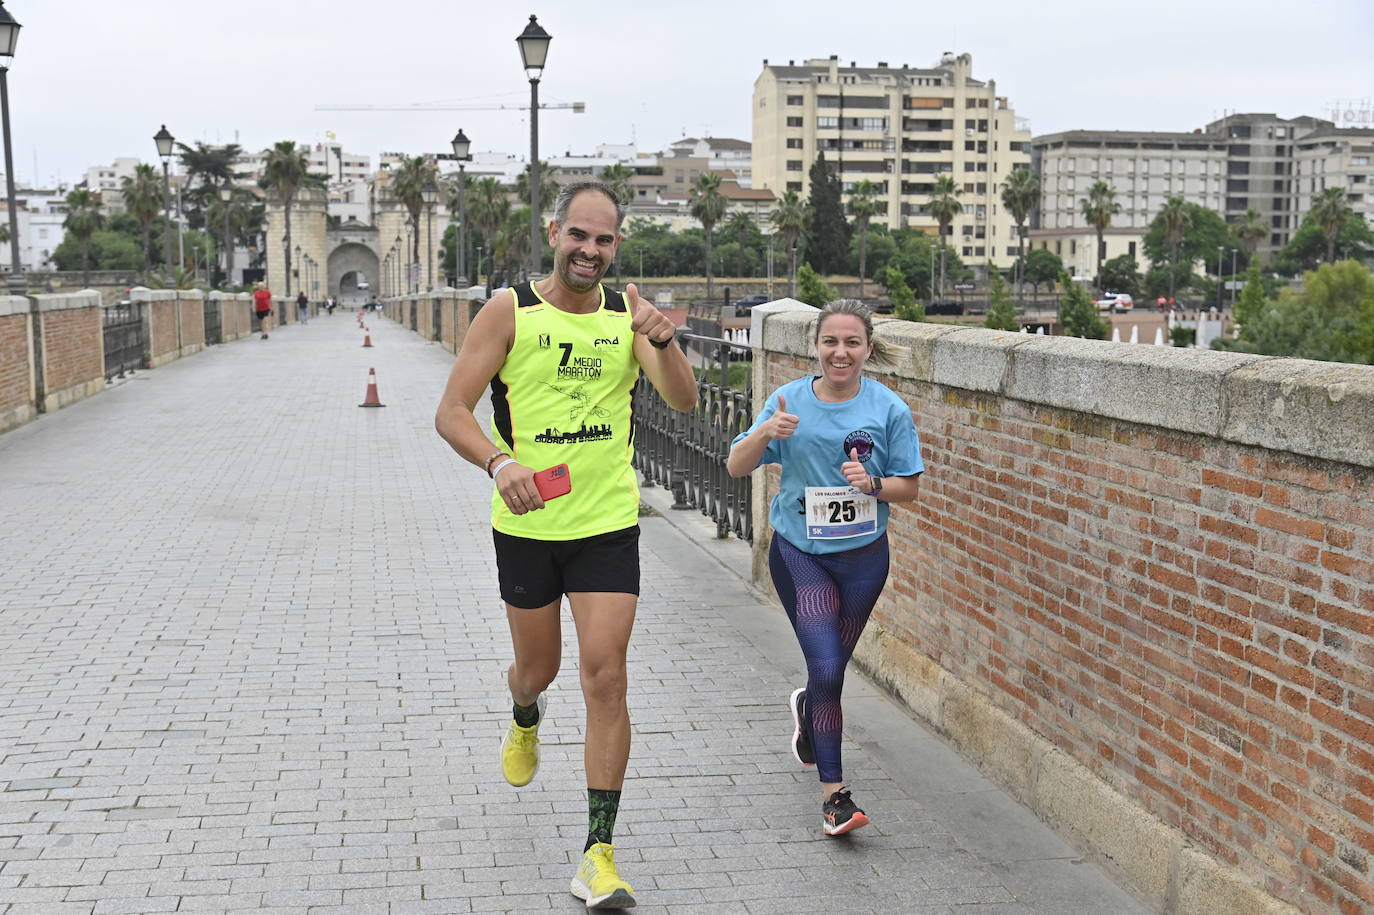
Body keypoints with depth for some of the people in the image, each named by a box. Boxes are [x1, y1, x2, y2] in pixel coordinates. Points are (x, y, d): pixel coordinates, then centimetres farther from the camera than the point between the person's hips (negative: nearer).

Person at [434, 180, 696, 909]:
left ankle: (599, 854, 0)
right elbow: (450, 413, -10)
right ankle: (524, 716, 57)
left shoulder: (627, 313, -1)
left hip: (608, 524, 0)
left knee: (605, 678, -8)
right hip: (526, 524, 0)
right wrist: (500, 462, -29)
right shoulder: (509, 312, -6)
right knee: (538, 667, 17)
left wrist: (664, 340, -30)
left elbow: (684, 401, -10)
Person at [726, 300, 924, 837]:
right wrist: (764, 434, -26)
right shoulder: (789, 400, -4)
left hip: (863, 555, 2)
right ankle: (833, 792, -2)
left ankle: (807, 711, 52)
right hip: (799, 552, -2)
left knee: (832, 666, 16)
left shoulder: (888, 408, -5)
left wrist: (873, 484, -20)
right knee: (827, 669, -12)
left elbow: (909, 486, 1)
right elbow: (736, 468, -6)